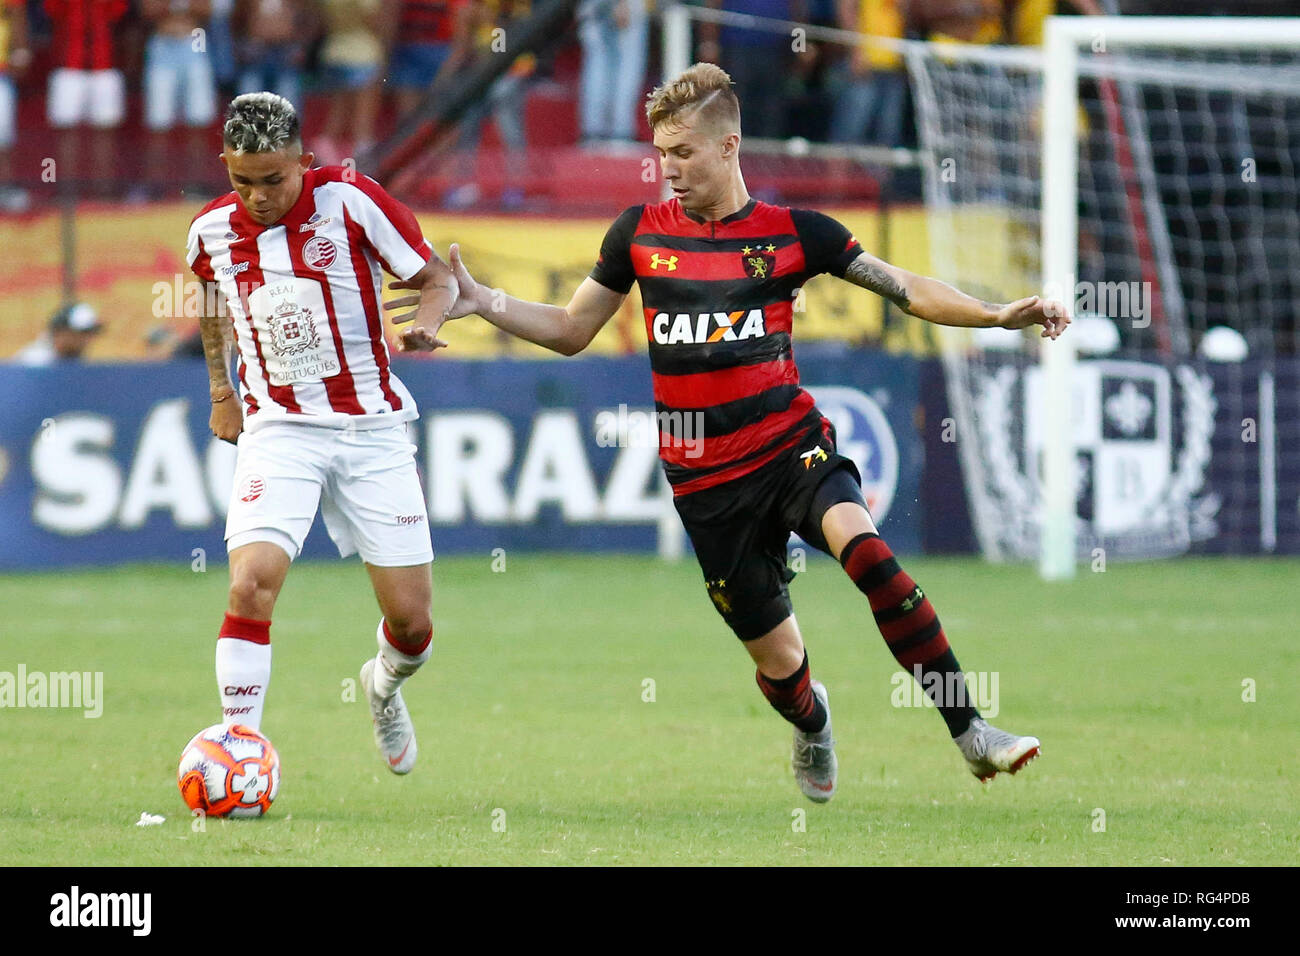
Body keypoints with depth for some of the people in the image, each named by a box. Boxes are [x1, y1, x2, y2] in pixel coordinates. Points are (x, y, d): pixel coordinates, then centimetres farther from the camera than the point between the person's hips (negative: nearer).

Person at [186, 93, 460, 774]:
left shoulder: (350, 201, -10)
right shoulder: (212, 230, 0)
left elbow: (436, 279, -3)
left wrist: (425, 322, -24)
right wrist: (221, 392, 23)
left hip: (371, 428, -1)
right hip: (277, 430, 1)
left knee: (410, 616, 0)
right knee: (250, 585, -23)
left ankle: (384, 687, 36)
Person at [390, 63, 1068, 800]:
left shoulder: (793, 233, -1)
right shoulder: (640, 233, 5)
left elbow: (908, 290, -1)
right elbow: (572, 331, 14)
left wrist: (999, 316, -14)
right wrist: (478, 302, 1)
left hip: (790, 446, -2)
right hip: (706, 479, 2)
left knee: (864, 547, -33)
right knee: (777, 661, 5)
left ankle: (969, 730, -29)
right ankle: (813, 727, 44)